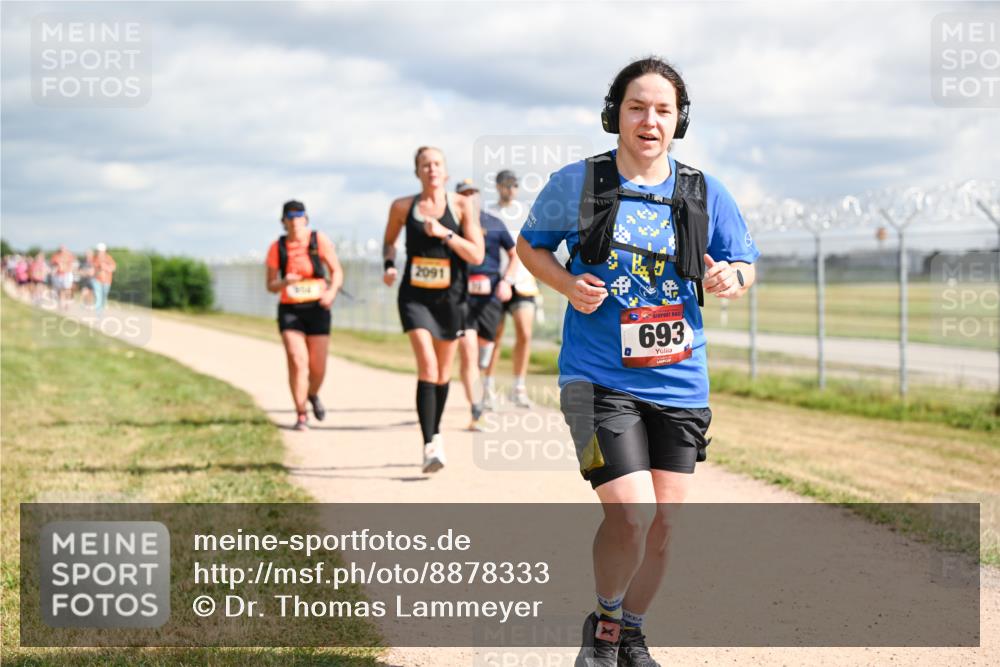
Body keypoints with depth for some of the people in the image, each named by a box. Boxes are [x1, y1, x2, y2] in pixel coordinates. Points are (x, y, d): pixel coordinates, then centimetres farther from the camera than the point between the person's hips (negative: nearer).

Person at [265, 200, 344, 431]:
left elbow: (337, 271, -2)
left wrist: (332, 291, -22)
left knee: (318, 366, 1)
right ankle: (301, 416, -4)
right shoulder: (277, 248, 0)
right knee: (297, 361, -15)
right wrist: (284, 282, -18)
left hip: (317, 308, 0)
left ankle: (313, 395, 36)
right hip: (290, 310, 0)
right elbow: (270, 285, 5)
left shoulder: (320, 241, -4)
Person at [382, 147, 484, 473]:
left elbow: (477, 255, -9)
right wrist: (389, 264, -3)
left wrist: (445, 233, -20)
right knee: (427, 364, -18)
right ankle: (429, 445, -23)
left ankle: (436, 432, 36)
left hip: (450, 296, 1)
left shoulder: (461, 206, -3)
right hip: (415, 295, -1)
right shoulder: (402, 207, 0)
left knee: (444, 370, 14)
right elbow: (389, 241, 17)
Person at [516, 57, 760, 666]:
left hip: (680, 384, 3)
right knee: (630, 517, -15)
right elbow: (530, 245, 11)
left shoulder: (706, 194, 2)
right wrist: (568, 285, -9)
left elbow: (745, 267, 10)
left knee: (662, 524, 8)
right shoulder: (576, 183, -2)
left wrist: (730, 280, -14)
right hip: (599, 379, -3)